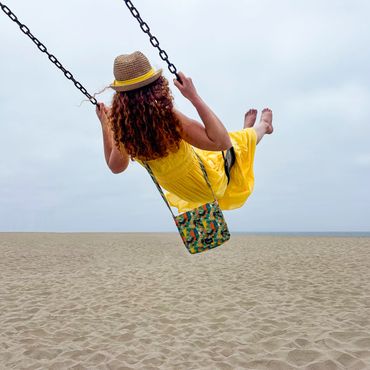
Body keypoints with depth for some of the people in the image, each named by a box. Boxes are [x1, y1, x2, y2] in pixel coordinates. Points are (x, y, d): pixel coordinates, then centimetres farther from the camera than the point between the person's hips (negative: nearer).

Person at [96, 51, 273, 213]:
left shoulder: (123, 128, -21)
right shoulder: (170, 118, -40)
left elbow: (116, 166, -1)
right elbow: (222, 142, -36)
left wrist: (105, 124, 2)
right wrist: (194, 97, -38)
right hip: (214, 183, -6)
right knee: (245, 137, 20)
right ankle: (264, 126, 56)